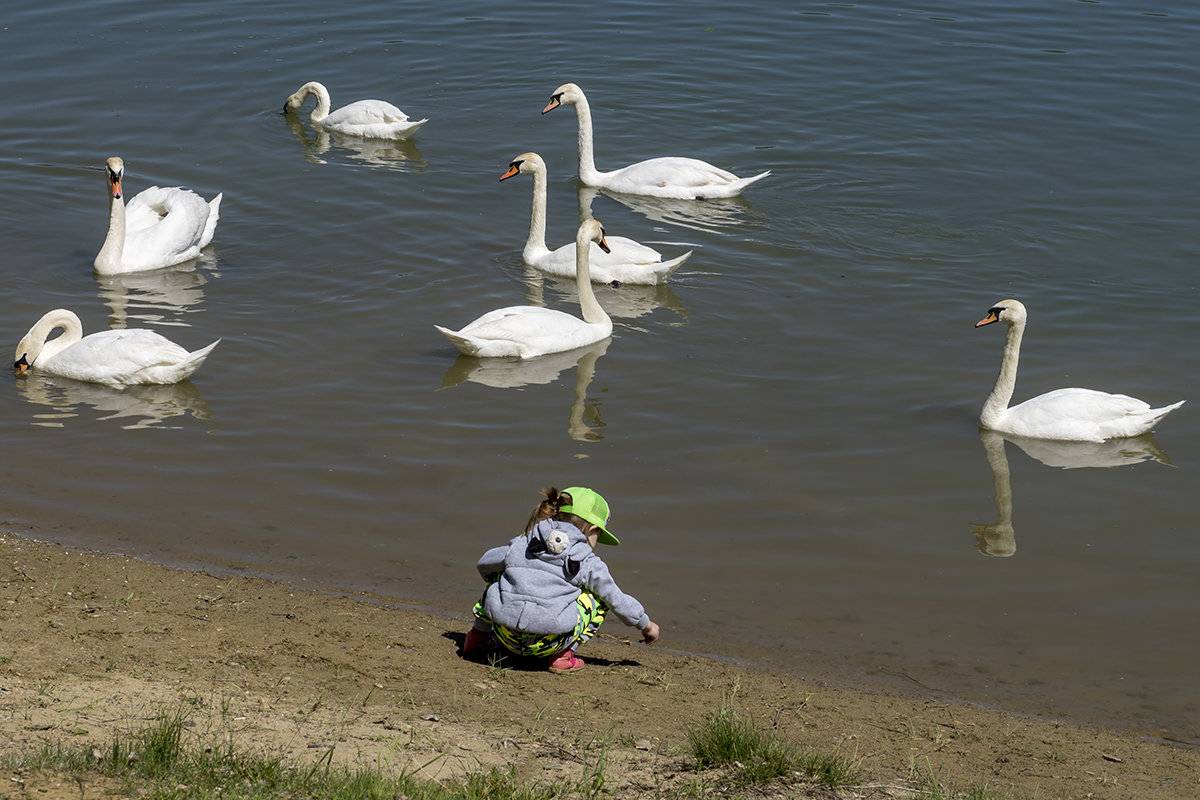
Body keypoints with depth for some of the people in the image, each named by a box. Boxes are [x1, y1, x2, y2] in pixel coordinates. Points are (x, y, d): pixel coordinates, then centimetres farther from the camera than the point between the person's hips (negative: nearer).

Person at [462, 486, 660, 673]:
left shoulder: (521, 543, 16)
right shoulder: (587, 562, 7)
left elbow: (485, 564, 31)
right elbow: (617, 600, 16)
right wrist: (646, 624, 34)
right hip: (547, 643, -4)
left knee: (498, 578, 34)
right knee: (600, 597, 16)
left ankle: (478, 637, 29)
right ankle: (562, 656, 9)